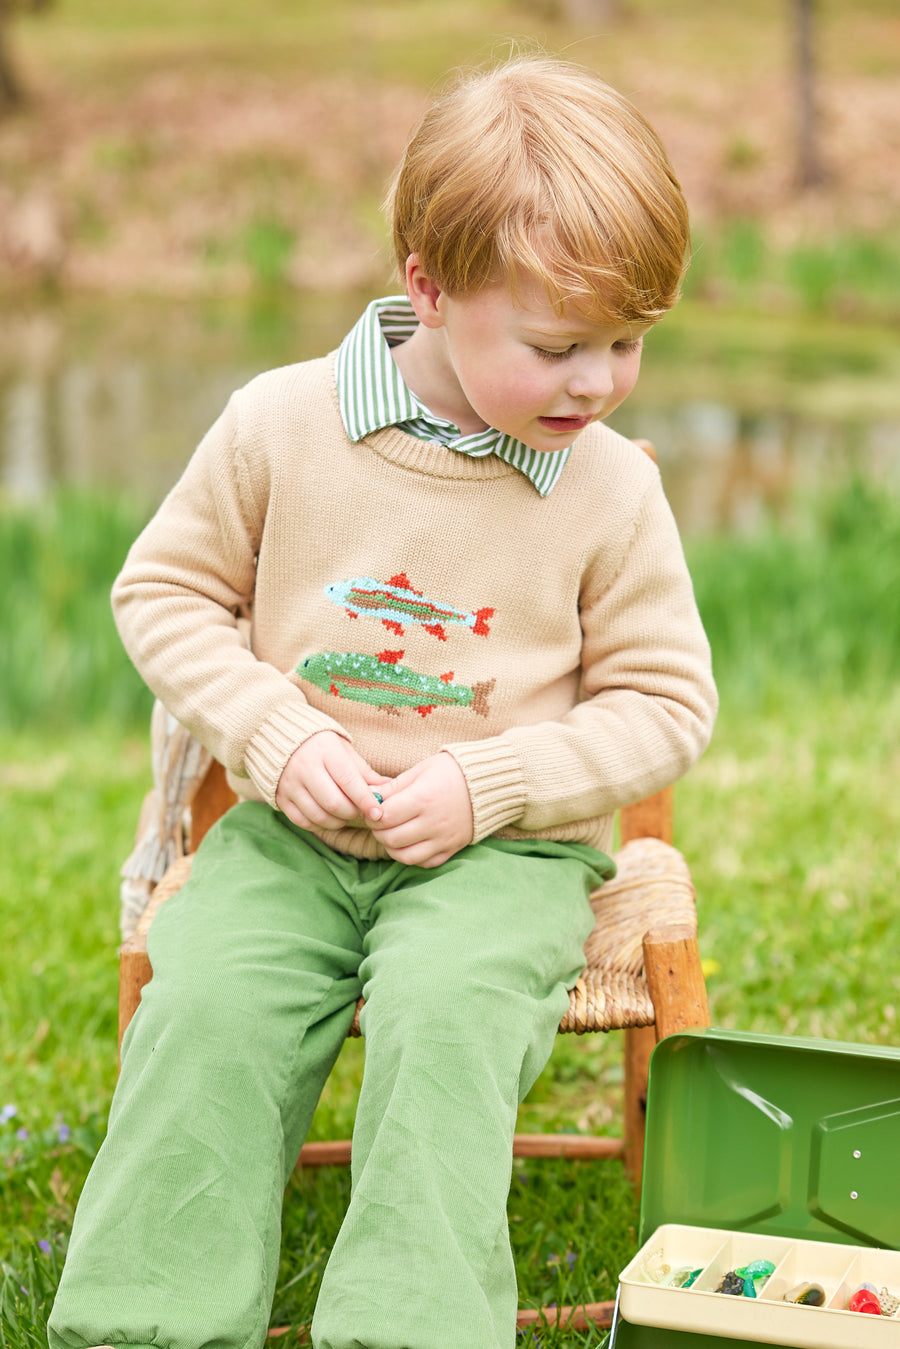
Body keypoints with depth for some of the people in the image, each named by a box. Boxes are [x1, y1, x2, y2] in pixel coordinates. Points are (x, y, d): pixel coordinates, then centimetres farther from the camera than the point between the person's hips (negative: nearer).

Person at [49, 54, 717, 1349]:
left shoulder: (612, 489, -4)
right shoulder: (283, 423, -4)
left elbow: (667, 704, 2)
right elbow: (164, 589, 6)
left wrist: (486, 785, -12)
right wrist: (278, 738, -9)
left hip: (504, 851, -1)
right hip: (294, 833, 1)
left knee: (446, 1009, -31)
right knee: (205, 999, -24)